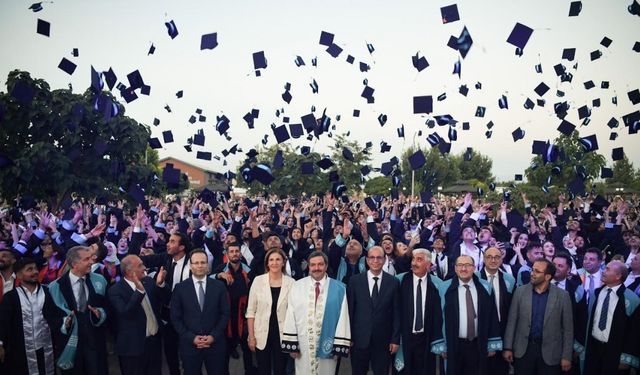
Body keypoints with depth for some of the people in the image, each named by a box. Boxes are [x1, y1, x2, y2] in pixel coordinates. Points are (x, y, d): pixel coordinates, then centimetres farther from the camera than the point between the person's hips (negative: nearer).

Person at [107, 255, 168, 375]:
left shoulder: (148, 281, 2)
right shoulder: (115, 291, -15)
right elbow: (125, 314, -26)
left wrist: (160, 284, -18)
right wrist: (139, 291, -35)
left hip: (154, 341, 6)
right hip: (133, 346, -5)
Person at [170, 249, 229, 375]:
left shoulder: (219, 286, 0)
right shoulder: (180, 288, -2)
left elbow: (225, 314, 1)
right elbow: (175, 318, -2)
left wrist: (214, 336, -9)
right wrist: (191, 338, -10)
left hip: (215, 343, 0)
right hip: (189, 344, 0)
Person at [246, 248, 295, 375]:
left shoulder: (291, 282, -5)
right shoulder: (258, 280, -5)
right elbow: (251, 311, -1)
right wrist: (251, 336, -4)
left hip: (283, 335, 0)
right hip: (262, 335, 0)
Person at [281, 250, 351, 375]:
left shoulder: (338, 289, -5)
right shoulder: (297, 287, -1)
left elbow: (343, 317, -7)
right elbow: (291, 316, -2)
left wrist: (340, 346, -11)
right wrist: (291, 344, -5)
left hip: (327, 344, -1)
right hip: (303, 345, 1)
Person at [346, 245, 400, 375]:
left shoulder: (393, 282, -1)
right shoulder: (355, 280, -2)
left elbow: (396, 313, 1)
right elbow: (350, 310, 0)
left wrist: (395, 339, -1)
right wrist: (348, 337, -2)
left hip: (383, 340, 0)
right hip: (359, 339, 0)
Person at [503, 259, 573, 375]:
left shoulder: (562, 296, -4)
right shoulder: (520, 292, 0)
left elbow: (567, 328, -1)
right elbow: (512, 322, 2)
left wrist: (566, 356, -3)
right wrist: (508, 347, -1)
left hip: (550, 352, -1)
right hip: (523, 350, 1)